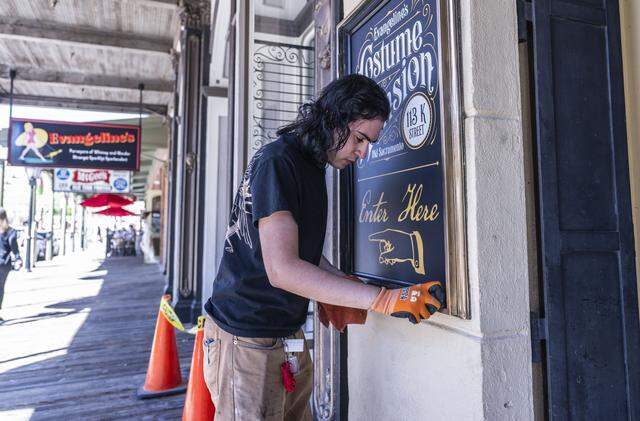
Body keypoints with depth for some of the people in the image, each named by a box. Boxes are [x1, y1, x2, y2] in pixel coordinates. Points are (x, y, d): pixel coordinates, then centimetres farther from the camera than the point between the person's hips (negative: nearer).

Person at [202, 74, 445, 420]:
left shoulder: (311, 164, 11)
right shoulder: (277, 161, -19)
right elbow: (282, 268, -27)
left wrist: (338, 287, 3)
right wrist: (384, 299, -28)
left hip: (287, 334, 8)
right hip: (247, 340, -8)